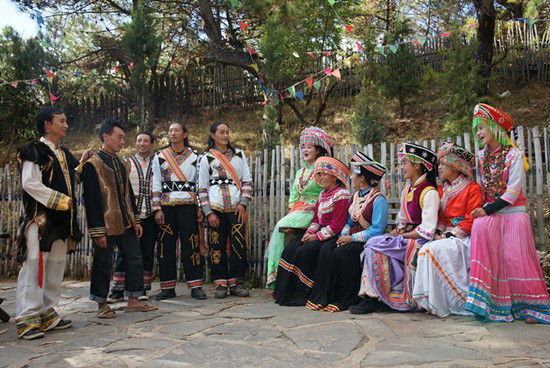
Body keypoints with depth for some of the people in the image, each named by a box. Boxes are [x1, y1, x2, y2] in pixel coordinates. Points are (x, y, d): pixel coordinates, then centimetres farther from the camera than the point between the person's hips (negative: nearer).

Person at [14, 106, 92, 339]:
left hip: (61, 221, 8)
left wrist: (82, 163, 19)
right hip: (40, 219, -8)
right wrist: (60, 200, -16)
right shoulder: (34, 151, -6)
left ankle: (47, 315, 20)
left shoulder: (64, 154, 19)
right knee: (34, 267, -7)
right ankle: (27, 319, 0)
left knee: (56, 268, 11)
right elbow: (30, 183, -16)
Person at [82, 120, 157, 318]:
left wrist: (135, 220, 13)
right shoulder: (92, 164, -9)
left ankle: (133, 301, 20)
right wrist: (98, 232, -16)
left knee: (135, 259, 9)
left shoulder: (122, 164, 14)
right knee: (103, 265, 3)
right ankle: (102, 305, 19)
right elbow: (90, 200, -13)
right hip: (106, 226, -7)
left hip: (126, 224, 8)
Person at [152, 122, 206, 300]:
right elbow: (156, 184, 8)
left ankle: (195, 286, 3)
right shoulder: (160, 156, 12)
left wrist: (200, 208, 2)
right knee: (166, 245, 2)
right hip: (167, 206, 2)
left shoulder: (194, 156, 10)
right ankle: (168, 287, 13)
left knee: (191, 245, -4)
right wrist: (157, 209, -1)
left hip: (188, 205, -1)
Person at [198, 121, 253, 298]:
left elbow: (247, 181, 12)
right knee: (217, 246, 0)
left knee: (239, 245, -4)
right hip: (216, 209, -1)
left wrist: (243, 204, -1)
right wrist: (209, 212, -4)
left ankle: (235, 282, 8)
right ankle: (220, 284, 11)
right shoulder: (207, 158, 9)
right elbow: (202, 188, 5)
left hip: (236, 209, 1)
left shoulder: (239, 155, 15)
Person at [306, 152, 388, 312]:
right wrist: (344, 235, -3)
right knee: (326, 250, -19)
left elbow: (377, 230, -16)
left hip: (368, 241, -7)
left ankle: (345, 299, -16)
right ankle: (322, 297, -17)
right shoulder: (354, 197, 16)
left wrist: (351, 238, -17)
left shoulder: (378, 199, -10)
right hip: (352, 238, 7)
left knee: (341, 253, -31)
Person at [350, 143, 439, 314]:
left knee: (376, 247, -24)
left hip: (419, 241, -9)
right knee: (372, 245, -14)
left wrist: (403, 235, -12)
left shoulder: (429, 192, -13)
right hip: (405, 237, 9)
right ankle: (370, 294, -17)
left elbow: (427, 230, -19)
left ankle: (377, 298, -16)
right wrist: (398, 230, 2)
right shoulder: (407, 190, 16)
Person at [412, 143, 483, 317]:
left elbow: (470, 221, -12)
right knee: (426, 251, -20)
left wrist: (449, 236, -17)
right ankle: (432, 300, -13)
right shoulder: (442, 189, 16)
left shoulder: (473, 188, -6)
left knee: (434, 250, -29)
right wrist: (439, 233, -3)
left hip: (465, 237, -7)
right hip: (447, 236, 7)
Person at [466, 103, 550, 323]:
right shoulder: (481, 157, 11)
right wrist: (479, 209, 1)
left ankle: (529, 306, 7)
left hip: (513, 214, -3)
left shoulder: (515, 155, -5)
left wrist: (488, 210, -18)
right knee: (480, 228, -26)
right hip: (489, 212, 3)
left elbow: (512, 192, -12)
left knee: (514, 257, -13)